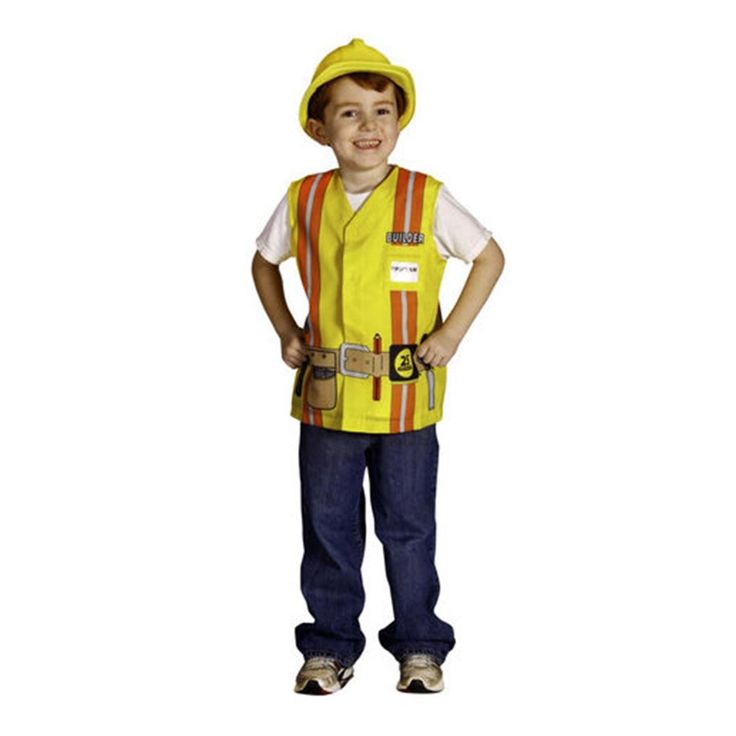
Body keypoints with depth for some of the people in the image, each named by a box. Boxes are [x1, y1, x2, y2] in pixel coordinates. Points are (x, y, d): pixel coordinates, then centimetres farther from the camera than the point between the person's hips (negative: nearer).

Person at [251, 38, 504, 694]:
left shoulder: (427, 199, -7)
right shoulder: (302, 201, -1)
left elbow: (490, 257, 3)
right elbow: (264, 261, 17)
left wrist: (453, 331, -4)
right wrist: (285, 331, 7)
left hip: (406, 398, -2)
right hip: (326, 396, 2)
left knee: (409, 528, 10)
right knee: (327, 528, 11)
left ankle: (420, 645, 26)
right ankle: (331, 647, 27)